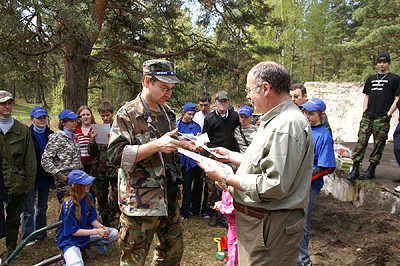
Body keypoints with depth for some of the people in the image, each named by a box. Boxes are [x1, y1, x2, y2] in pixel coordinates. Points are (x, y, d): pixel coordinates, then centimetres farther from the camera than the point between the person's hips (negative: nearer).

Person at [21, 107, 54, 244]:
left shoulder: (50, 135, 5)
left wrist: (53, 176, 4)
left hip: (45, 177, 4)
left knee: (42, 207, 15)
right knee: (29, 209, 1)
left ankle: (40, 235, 28)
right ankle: (27, 238, 15)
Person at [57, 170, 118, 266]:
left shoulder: (88, 197, -5)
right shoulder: (68, 205, -24)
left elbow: (92, 219, 4)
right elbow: (73, 231, -20)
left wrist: (101, 227, -17)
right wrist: (97, 231, -24)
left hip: (86, 231, 7)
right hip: (70, 238, -6)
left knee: (114, 233, -9)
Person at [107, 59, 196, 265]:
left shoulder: (168, 113, 12)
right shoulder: (127, 114, -10)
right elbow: (116, 155, -20)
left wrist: (186, 145, 3)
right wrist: (156, 145, -27)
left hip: (169, 199, 7)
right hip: (140, 200, -7)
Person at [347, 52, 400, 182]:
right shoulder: (371, 79, 19)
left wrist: (389, 113, -7)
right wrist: (364, 112, 9)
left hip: (382, 118, -3)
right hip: (368, 116, 3)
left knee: (379, 144, -1)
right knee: (361, 141, -4)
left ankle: (371, 171, 7)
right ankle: (355, 169, -1)